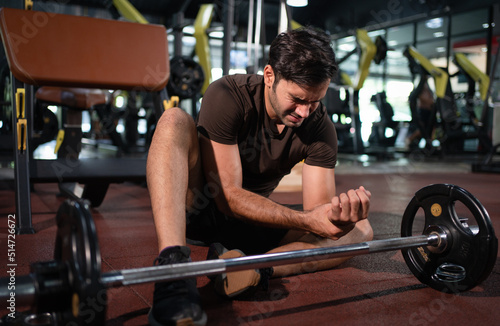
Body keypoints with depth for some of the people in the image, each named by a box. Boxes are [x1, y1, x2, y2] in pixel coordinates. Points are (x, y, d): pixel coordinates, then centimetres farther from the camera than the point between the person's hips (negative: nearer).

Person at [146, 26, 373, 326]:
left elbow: (318, 207, -16)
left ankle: (251, 268, -34)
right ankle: (174, 265, -44)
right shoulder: (228, 96, -22)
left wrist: (338, 215, -41)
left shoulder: (321, 128, -11)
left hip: (253, 222, 4)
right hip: (196, 208, -3)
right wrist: (308, 220, -37)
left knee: (360, 231, -12)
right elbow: (227, 195, -26)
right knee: (175, 121, -30)